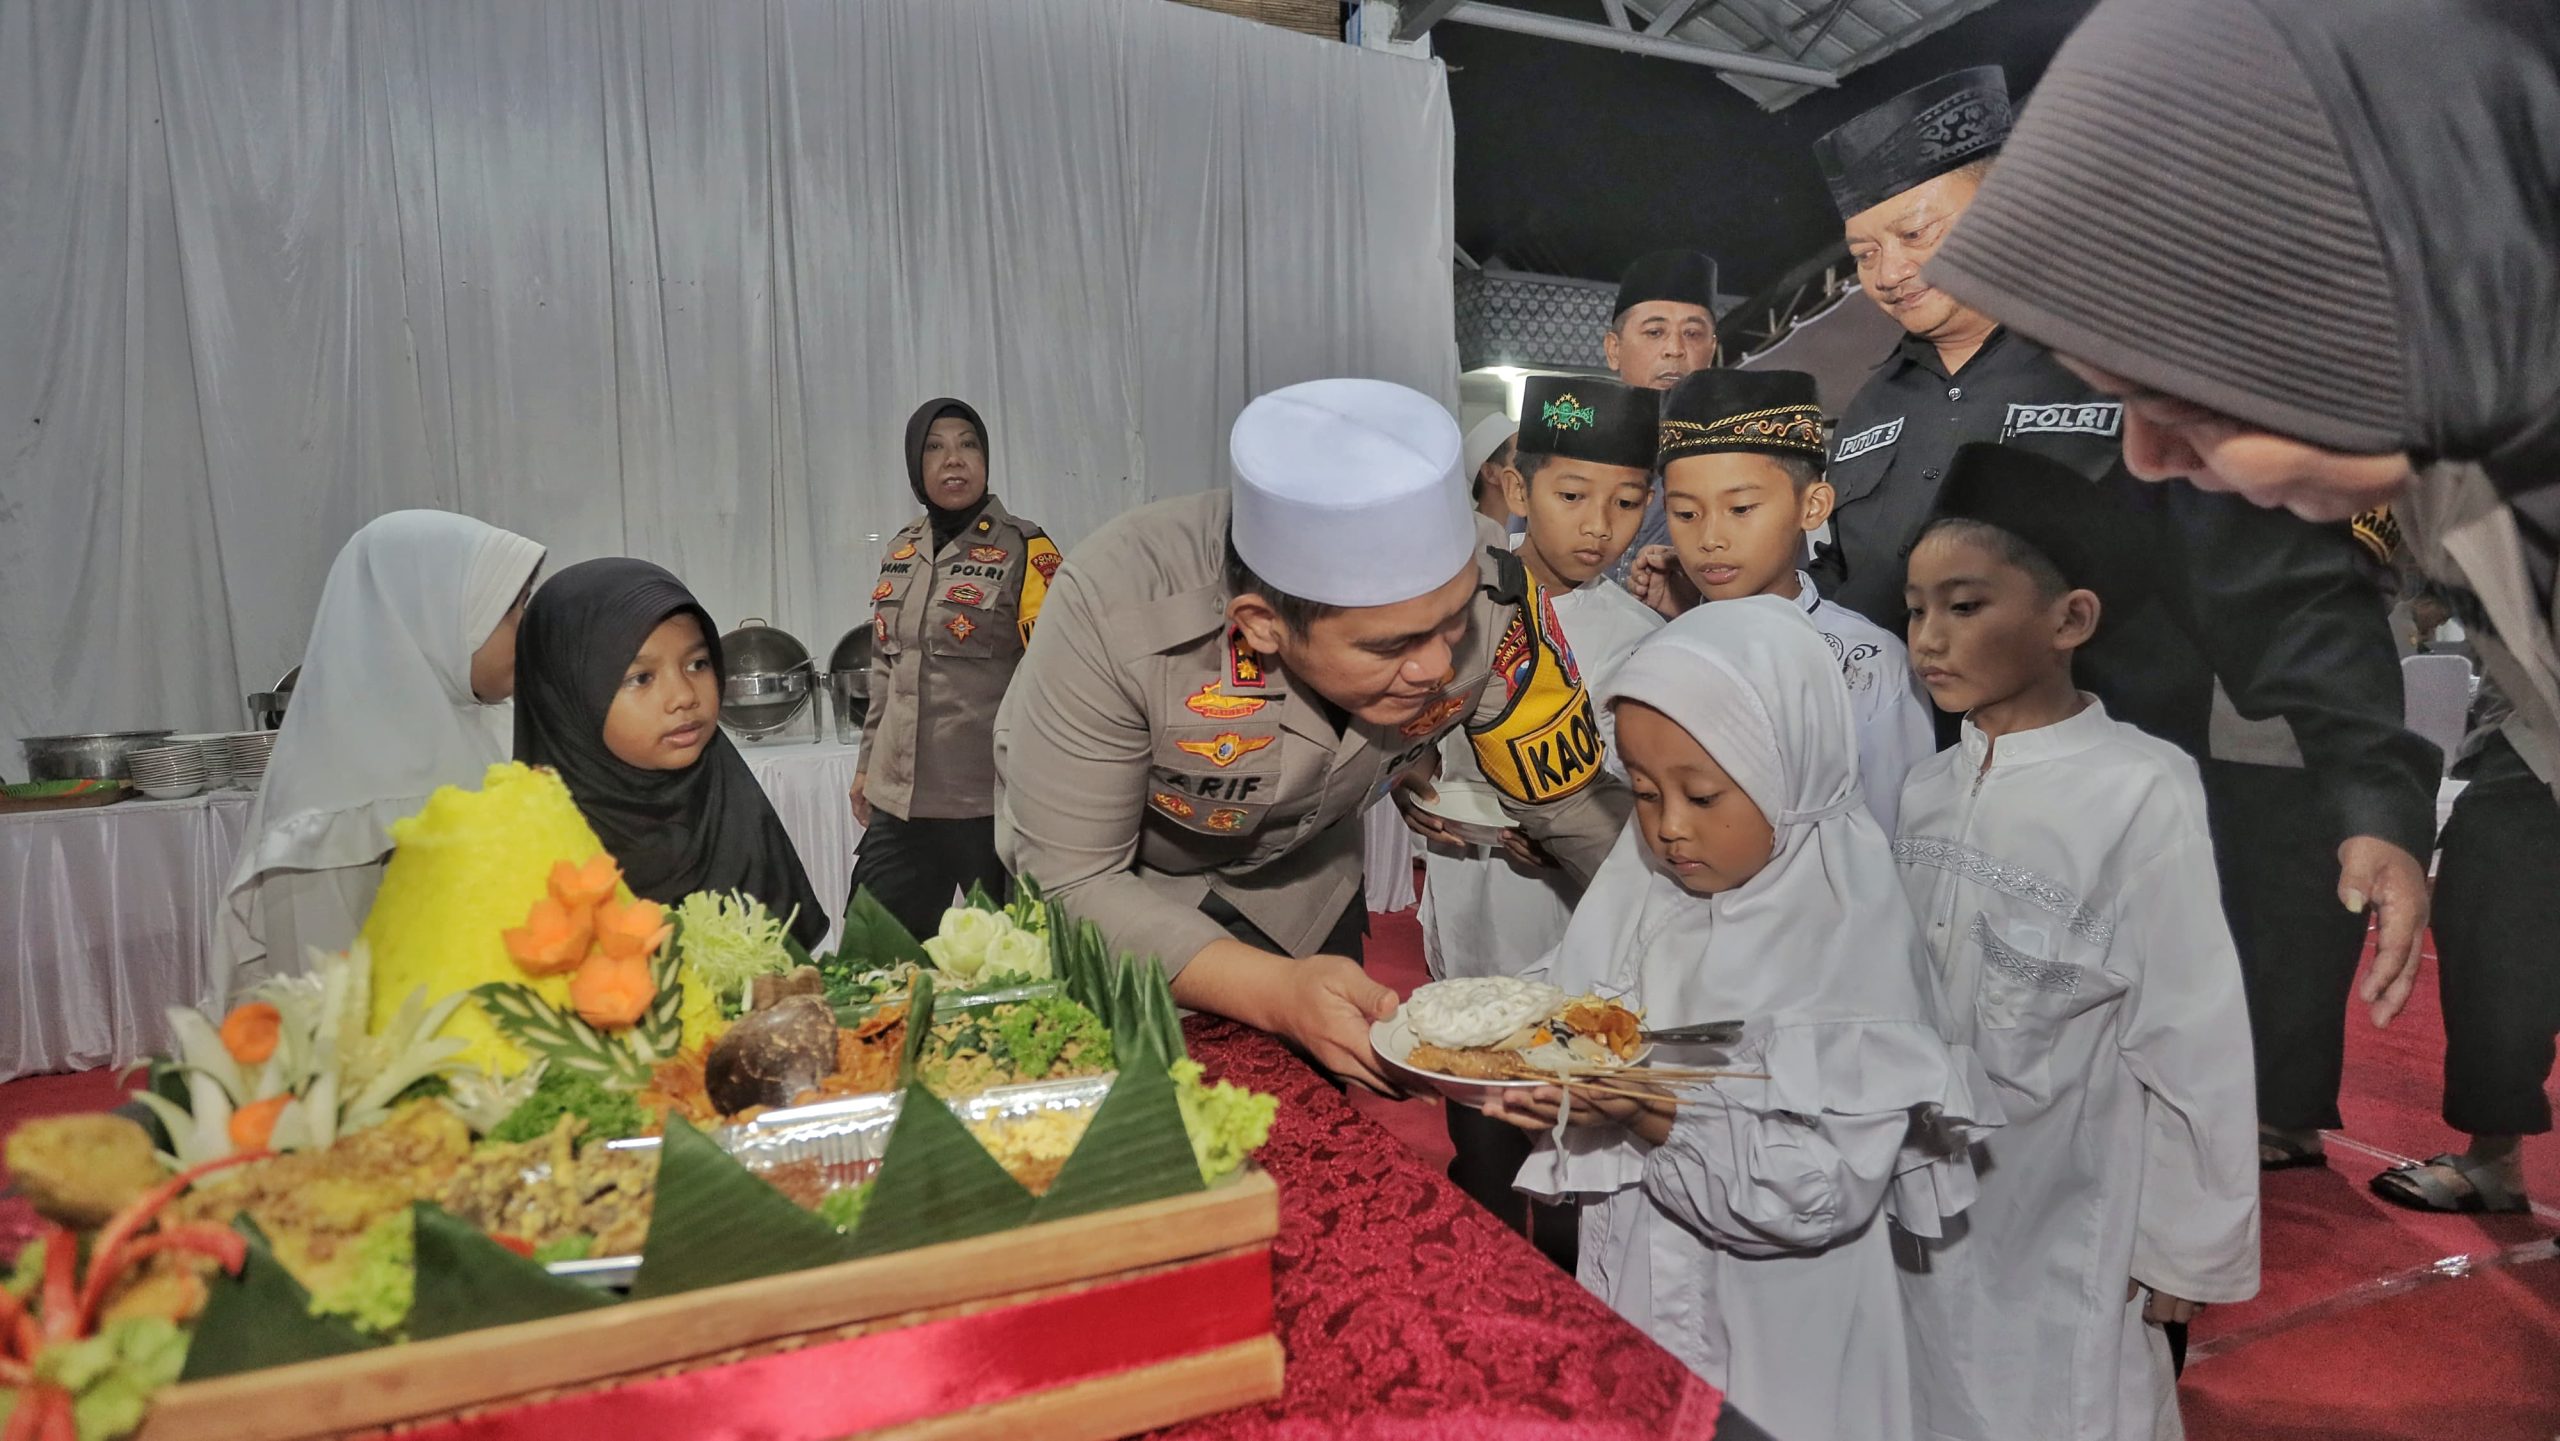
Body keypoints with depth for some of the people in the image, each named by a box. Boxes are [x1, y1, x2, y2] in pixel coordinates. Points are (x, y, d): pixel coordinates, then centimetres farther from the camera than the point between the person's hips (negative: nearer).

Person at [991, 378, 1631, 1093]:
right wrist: (1277, 992, -45)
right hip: (1109, 885, -2)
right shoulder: (1115, 611, -40)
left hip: (1295, 882, 3)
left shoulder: (1489, 589, -31)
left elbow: (1579, 807, -17)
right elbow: (1069, 883, -32)